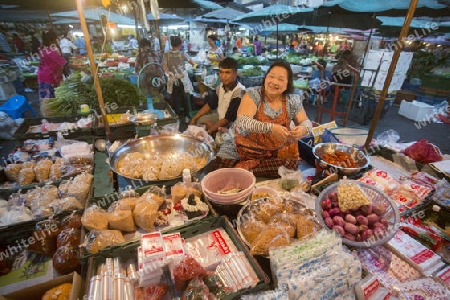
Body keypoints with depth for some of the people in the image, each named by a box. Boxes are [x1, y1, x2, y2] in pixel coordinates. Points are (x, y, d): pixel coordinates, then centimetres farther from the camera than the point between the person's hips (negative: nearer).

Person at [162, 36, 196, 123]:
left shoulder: (166, 55, -2)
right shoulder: (183, 53, -6)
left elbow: (164, 66, -13)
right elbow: (192, 62, 8)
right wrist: (194, 64, 27)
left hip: (173, 80, 2)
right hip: (183, 80, -1)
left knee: (176, 100, 10)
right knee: (185, 99, 12)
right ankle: (186, 117, 18)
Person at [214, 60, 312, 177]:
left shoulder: (292, 100, -4)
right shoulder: (253, 94, -14)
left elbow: (306, 122, 4)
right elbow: (242, 122, -28)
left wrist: (303, 129, -22)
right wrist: (270, 128, -41)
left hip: (275, 152, 5)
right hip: (244, 148, -4)